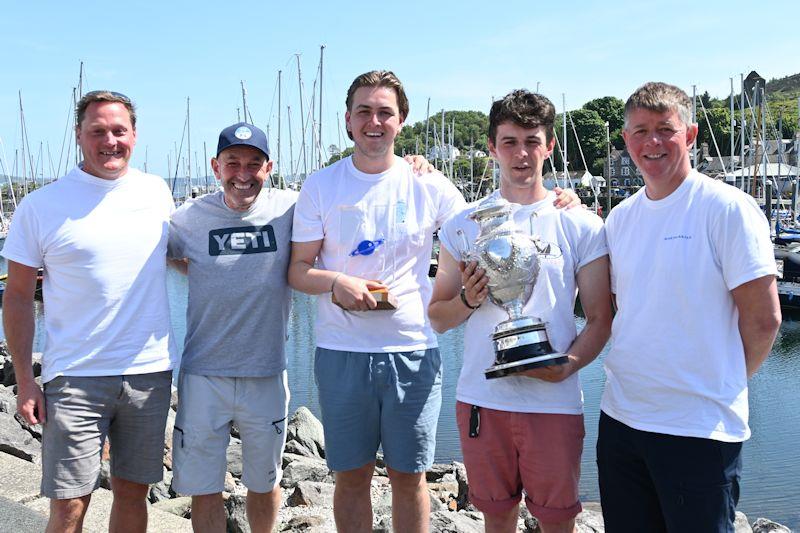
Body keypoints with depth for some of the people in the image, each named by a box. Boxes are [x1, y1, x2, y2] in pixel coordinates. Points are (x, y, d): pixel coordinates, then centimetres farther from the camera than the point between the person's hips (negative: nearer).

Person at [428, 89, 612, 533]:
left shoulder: (581, 225, 1)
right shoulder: (463, 225, 6)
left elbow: (600, 320, 2)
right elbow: (438, 318, 9)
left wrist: (567, 365, -17)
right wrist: (469, 300, -12)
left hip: (554, 401, -1)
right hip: (480, 398, 2)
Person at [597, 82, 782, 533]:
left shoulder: (728, 208, -12)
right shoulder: (620, 217, 8)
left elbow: (763, 319, -11)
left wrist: (723, 385, -1)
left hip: (700, 429, -6)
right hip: (620, 418, 6)